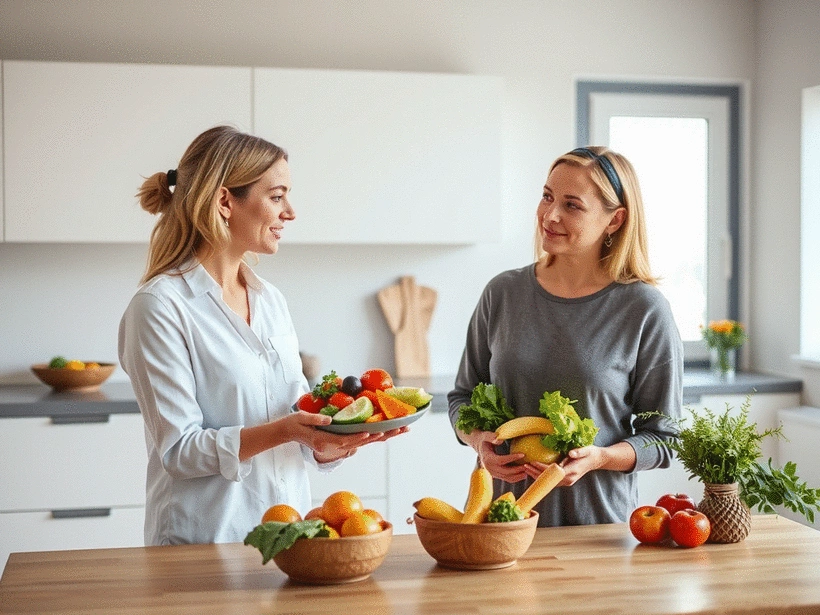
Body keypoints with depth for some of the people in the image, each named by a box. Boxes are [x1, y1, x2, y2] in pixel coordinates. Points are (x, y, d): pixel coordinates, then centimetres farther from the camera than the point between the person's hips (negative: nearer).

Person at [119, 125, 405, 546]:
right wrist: (284, 430, -26)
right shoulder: (161, 307, -13)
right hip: (206, 544, -6)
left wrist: (328, 443, -8)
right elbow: (179, 450, -16)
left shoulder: (271, 300, 10)